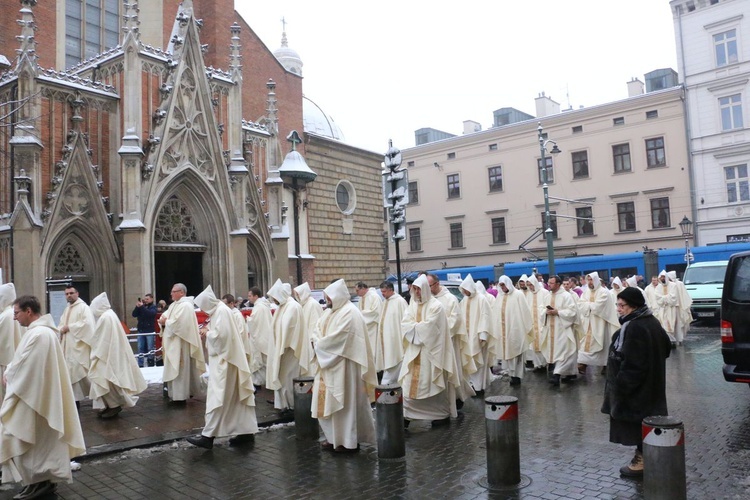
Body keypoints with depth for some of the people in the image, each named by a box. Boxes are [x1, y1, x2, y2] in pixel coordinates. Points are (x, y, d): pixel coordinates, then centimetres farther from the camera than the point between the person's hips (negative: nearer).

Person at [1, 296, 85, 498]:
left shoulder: (37, 334, -23)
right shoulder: (43, 330, 10)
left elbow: (24, 366, -20)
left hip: (33, 397, -10)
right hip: (41, 395, 10)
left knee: (25, 440, 2)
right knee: (42, 440, 16)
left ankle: (39, 482, 11)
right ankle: (46, 479, 25)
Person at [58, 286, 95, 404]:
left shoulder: (83, 307, -8)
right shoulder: (67, 309, 19)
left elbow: (87, 322, -21)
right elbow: (61, 324, 19)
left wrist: (69, 327, -16)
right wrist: (62, 329, -4)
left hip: (78, 345, -8)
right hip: (67, 346, 8)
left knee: (77, 370, -13)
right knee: (69, 371, 8)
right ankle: (75, 398, 14)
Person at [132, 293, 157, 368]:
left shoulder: (153, 307, 0)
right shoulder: (141, 306, 12)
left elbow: (150, 313, -20)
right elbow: (134, 315, 4)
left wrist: (142, 306, -19)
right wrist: (137, 307, -10)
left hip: (150, 331, -4)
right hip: (141, 330, 4)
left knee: (150, 348, 0)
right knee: (140, 348, 5)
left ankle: (150, 363, 8)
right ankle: (140, 364, 11)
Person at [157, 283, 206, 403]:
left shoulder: (185, 306, -16)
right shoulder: (174, 305, 16)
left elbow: (177, 323, -24)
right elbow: (164, 317, 12)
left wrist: (165, 322, -9)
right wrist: (163, 320, -11)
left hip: (181, 343, -10)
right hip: (173, 343, 10)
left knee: (180, 369, -4)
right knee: (174, 369, 14)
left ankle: (181, 394, 2)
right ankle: (176, 392, 22)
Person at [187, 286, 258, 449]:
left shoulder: (221, 311, -16)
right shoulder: (219, 310, 14)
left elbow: (221, 334, -23)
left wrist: (207, 333, -7)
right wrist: (210, 330, 5)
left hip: (223, 361, -10)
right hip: (226, 358, 10)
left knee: (218, 397, -6)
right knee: (236, 397, 11)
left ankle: (208, 435, -2)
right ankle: (246, 431, 15)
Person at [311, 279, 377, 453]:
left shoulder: (349, 313, -17)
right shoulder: (330, 312, 12)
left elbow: (336, 338, -23)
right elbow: (317, 329, 13)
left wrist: (319, 346, -9)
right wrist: (318, 342, -8)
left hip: (343, 365, -9)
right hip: (329, 363, 9)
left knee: (345, 402, 0)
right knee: (328, 401, 13)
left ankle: (349, 441, 10)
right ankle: (335, 437, 24)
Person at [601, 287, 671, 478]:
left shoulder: (634, 328, -26)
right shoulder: (651, 321, 7)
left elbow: (632, 363, -27)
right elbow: (665, 348, 18)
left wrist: (621, 385, -19)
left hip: (636, 388, -10)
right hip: (650, 385, 10)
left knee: (637, 423, 2)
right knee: (646, 421, 18)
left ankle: (643, 460, 12)